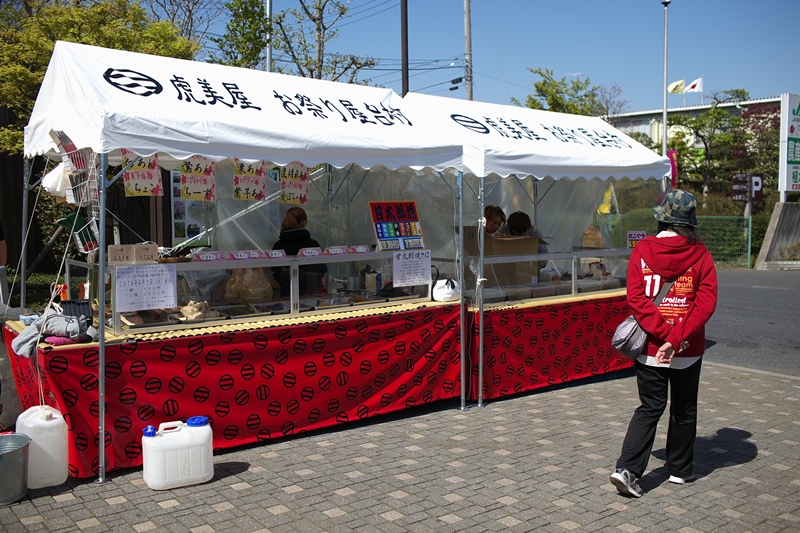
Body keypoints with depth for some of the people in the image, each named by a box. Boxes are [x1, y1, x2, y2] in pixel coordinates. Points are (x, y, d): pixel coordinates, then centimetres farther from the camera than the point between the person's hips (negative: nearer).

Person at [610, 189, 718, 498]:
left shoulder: (642, 250, -6)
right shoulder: (700, 254, -7)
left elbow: (636, 299, -13)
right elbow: (706, 302, -15)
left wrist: (662, 333, -14)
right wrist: (676, 338, -18)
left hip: (649, 347, 1)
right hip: (688, 350, -1)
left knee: (650, 408, 11)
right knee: (684, 410, 17)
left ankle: (627, 469, -1)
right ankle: (680, 470, 31)